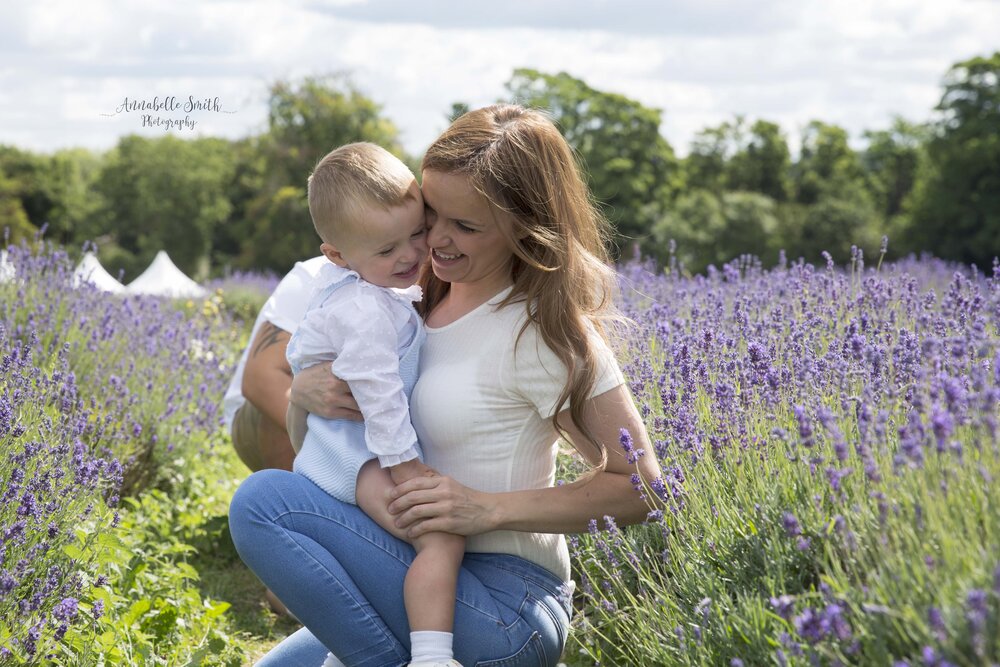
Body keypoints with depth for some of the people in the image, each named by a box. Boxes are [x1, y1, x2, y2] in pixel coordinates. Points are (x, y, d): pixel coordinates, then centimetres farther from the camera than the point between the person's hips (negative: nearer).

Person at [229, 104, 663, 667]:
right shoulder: (430, 299, 8)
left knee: (263, 501, -20)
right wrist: (304, 388, -12)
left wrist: (491, 509, -24)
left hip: (505, 611, -9)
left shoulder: (544, 333, -15)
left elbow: (641, 487, -16)